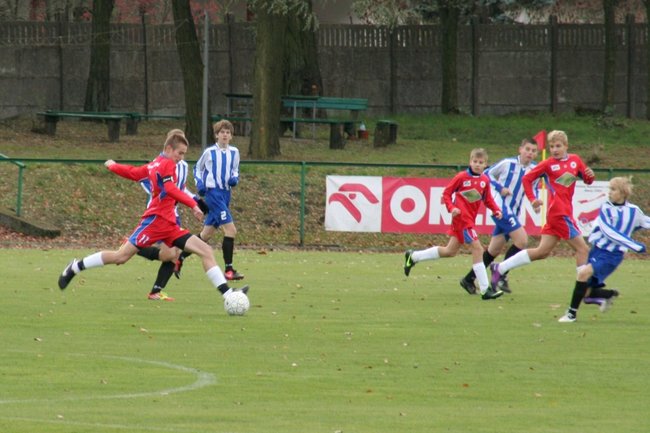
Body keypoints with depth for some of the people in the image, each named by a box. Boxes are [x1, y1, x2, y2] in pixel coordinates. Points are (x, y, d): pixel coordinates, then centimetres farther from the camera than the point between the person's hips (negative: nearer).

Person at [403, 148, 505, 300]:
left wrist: (496, 210, -2)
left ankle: (413, 256, 32)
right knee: (477, 249, -14)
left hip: (470, 218, 8)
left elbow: (488, 199, 15)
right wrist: (451, 208, -21)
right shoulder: (462, 177, -11)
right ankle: (485, 290, -13)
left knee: (450, 251, 18)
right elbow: (446, 193, -6)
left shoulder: (485, 180, 6)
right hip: (461, 217, -8)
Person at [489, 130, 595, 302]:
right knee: (582, 248, -9)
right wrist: (532, 199, -10)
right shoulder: (548, 164, -3)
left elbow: (587, 179, 17)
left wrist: (590, 176, -5)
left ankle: (499, 268, 19)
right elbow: (526, 179, 1)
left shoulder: (575, 160, 11)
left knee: (542, 252, 11)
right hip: (559, 211, -7)